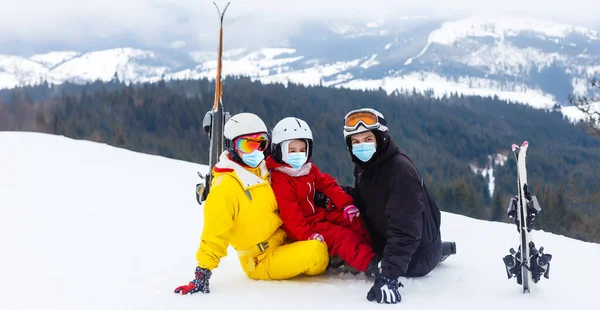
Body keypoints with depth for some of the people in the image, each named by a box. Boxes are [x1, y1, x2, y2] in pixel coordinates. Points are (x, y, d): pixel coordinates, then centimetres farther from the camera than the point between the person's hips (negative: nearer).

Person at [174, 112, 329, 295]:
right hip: (263, 261, -8)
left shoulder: (262, 171, 4)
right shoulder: (226, 185, -21)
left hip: (283, 243, 8)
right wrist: (203, 273, -27)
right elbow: (215, 233, -23)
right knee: (316, 253, -23)